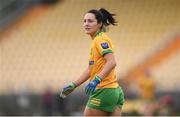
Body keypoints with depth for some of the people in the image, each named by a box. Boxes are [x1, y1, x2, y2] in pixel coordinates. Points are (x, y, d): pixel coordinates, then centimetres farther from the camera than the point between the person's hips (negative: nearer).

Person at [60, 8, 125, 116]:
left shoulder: (100, 39, -11)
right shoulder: (96, 40, 19)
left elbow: (112, 62, -24)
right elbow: (90, 69, 25)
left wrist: (97, 79, -33)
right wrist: (73, 85, 25)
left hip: (104, 92, -9)